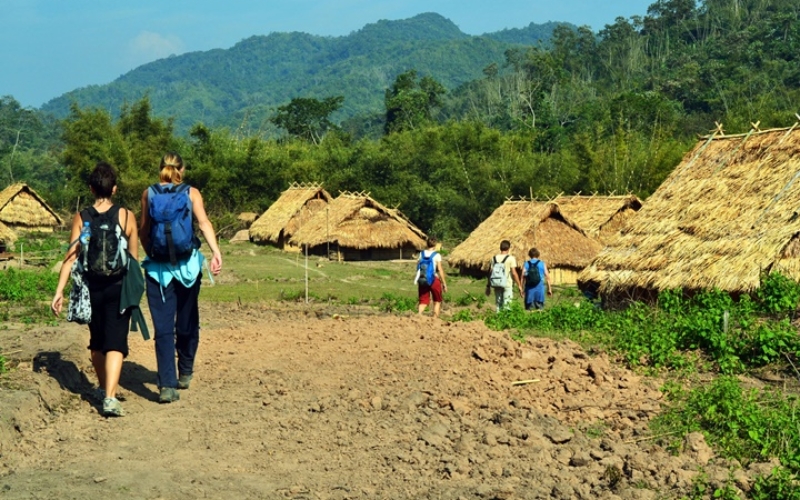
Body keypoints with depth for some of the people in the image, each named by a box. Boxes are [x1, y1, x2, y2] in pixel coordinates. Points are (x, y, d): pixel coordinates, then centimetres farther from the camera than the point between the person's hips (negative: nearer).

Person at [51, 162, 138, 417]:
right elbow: (134, 257, -2)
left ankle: (104, 388, 36)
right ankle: (110, 397, -19)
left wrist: (59, 291, -2)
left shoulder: (80, 218, -1)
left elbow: (70, 257, -5)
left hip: (91, 288, 3)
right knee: (115, 342, -5)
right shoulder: (126, 216, -5)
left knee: (97, 341, 19)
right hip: (118, 287, -3)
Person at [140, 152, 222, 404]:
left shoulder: (148, 193, 5)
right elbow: (203, 222, -12)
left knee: (163, 327, -1)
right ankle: (185, 373, 30)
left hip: (158, 267, 0)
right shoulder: (191, 192, 1)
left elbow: (144, 230, 5)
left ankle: (167, 385, -10)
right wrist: (216, 252, -20)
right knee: (187, 322, 17)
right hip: (187, 264, 0)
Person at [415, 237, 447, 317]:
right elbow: (440, 270, -10)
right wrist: (444, 283, -4)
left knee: (423, 301, 6)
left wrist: (417, 282, 16)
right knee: (437, 301, 15)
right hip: (434, 280, -3)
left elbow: (418, 268, 6)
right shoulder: (437, 255, -9)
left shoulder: (421, 254, 3)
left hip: (423, 280, 3)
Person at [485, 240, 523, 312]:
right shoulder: (511, 258, -7)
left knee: (498, 305, 11)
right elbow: (514, 273, -10)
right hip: (508, 285, -4)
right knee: (506, 305, -1)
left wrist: (488, 286, 11)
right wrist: (519, 285, -4)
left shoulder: (494, 258, 4)